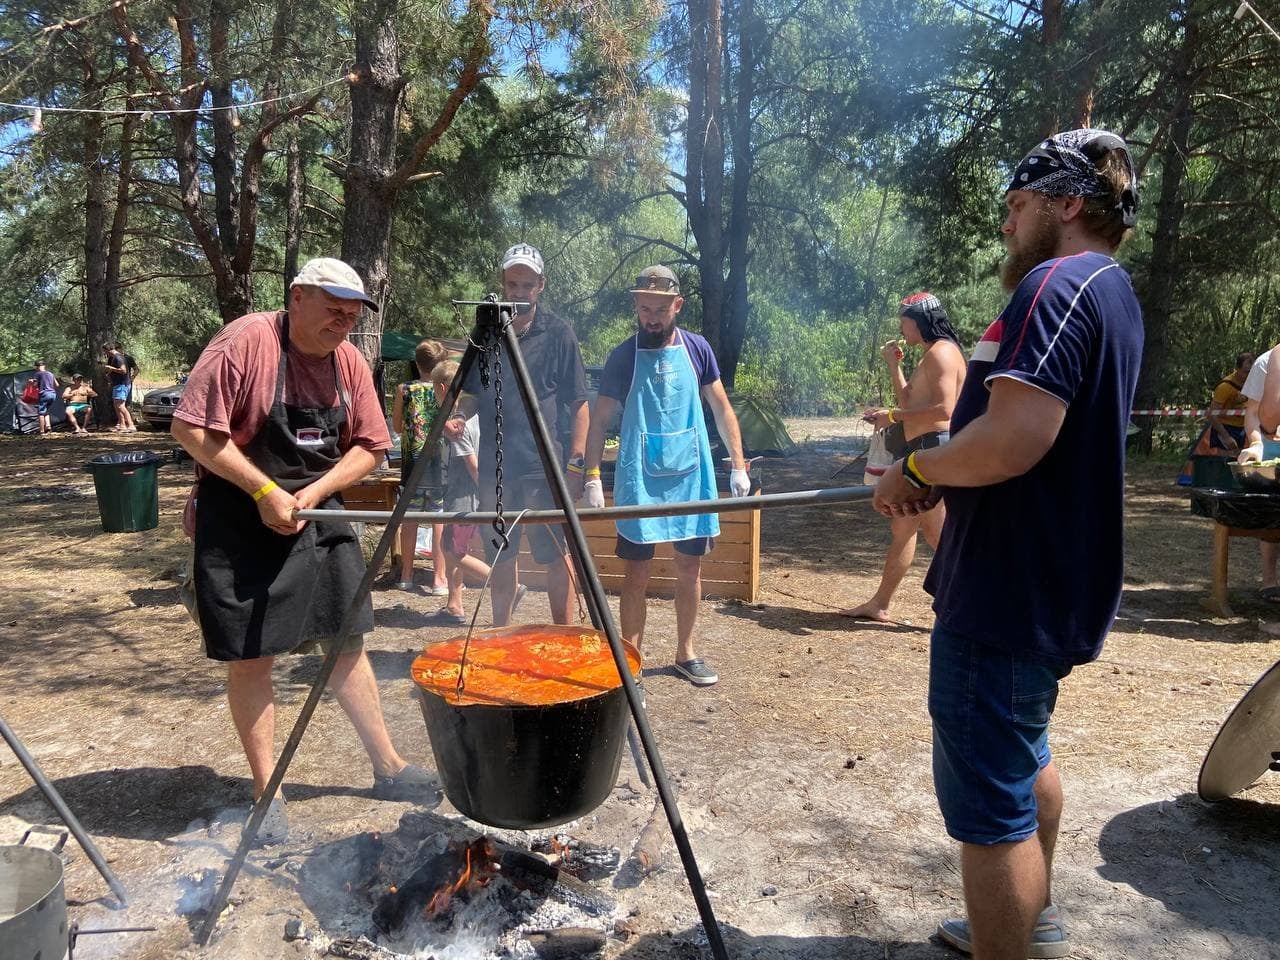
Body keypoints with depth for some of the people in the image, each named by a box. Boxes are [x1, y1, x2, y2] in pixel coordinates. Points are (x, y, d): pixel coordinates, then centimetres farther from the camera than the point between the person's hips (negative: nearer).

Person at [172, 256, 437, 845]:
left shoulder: (349, 362, 4)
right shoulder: (245, 343, -14)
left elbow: (368, 446, 5)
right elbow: (191, 428, -16)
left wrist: (312, 493, -10)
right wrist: (265, 492, -18)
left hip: (320, 516, 6)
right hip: (241, 523, -5)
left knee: (348, 644, 11)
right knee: (250, 657, 1)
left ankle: (388, 767, 24)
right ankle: (266, 791, 17)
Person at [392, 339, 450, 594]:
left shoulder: (404, 390, 1)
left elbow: (397, 426, 10)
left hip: (412, 464, 2)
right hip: (441, 465, -2)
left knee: (409, 519, 10)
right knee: (440, 521, 2)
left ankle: (406, 575, 18)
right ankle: (439, 578, 3)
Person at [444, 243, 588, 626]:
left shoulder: (558, 334, -1)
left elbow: (578, 404, -1)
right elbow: (473, 391, 20)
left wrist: (576, 463, -8)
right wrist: (459, 415, -2)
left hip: (544, 465, -4)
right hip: (495, 464, 4)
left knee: (553, 554, -2)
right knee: (499, 555, 13)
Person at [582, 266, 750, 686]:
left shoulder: (697, 349, 3)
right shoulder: (624, 356, -4)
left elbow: (721, 408, 8)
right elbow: (599, 420, -3)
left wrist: (738, 465, 2)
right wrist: (592, 478, -11)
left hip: (692, 476, 3)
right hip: (640, 480, -3)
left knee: (690, 566, 10)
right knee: (637, 573, 0)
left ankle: (685, 653, 26)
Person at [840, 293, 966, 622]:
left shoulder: (941, 352, -13)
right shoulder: (931, 355, 20)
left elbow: (943, 409, -24)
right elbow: (910, 403, 22)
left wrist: (891, 416, -17)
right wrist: (894, 365, 19)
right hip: (923, 449, 11)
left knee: (938, 534, -8)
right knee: (901, 526, 14)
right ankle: (880, 604, 22)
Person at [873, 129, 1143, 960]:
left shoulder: (1059, 285, -18)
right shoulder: (1112, 294, 14)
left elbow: (1010, 442, -30)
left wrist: (919, 468, -12)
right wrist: (936, 477, 8)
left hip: (1006, 596, -11)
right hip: (1047, 587, 11)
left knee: (990, 799, -1)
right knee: (1025, 754, 26)